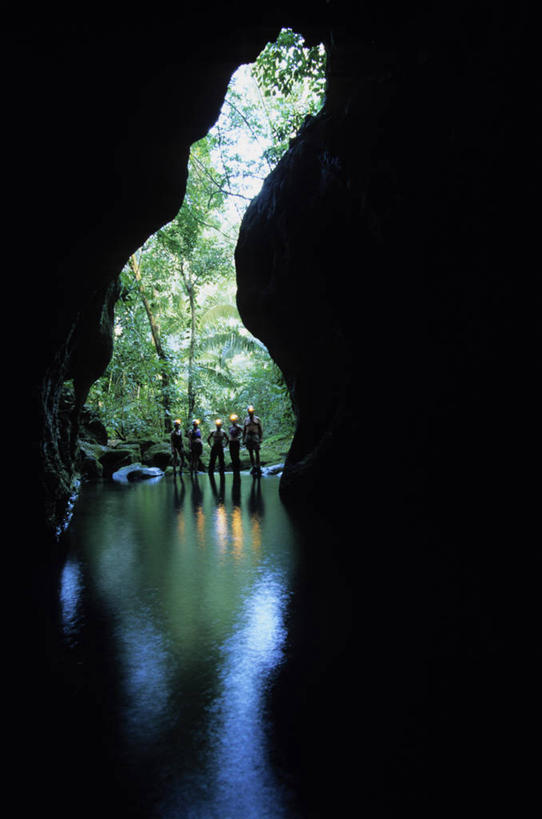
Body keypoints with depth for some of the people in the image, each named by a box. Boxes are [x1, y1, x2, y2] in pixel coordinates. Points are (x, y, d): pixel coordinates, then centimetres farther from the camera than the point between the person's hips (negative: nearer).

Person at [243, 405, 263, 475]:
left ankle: (258, 467, -6)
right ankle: (254, 467, 11)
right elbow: (244, 430, 15)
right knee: (251, 453, 5)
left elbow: (260, 429, 3)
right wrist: (243, 440, 9)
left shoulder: (257, 419, 4)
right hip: (248, 437, 3)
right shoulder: (246, 420, 12)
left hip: (255, 437, -3)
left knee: (257, 453, -8)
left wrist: (260, 438, -6)